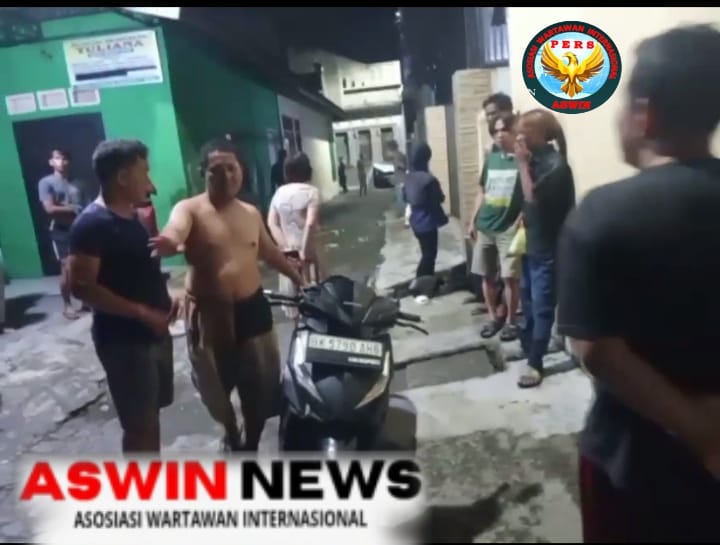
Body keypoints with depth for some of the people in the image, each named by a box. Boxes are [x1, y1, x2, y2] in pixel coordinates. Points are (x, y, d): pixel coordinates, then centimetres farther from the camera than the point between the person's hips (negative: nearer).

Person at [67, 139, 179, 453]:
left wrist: (163, 303, 3)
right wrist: (141, 312, -24)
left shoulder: (131, 216, 10)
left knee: (152, 414, 20)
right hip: (123, 339, -9)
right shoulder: (92, 224, -17)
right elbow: (81, 286, -23)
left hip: (153, 333, 9)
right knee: (140, 423, 2)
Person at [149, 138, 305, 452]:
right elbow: (173, 233, -32)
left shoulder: (251, 213, 8)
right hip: (208, 314, -3)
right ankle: (231, 435, 44)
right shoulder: (189, 209, -8)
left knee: (260, 387, 12)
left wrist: (300, 280, 25)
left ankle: (251, 447, 35)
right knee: (216, 387, 13)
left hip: (252, 309, 4)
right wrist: (169, 243, -55)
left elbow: (271, 253, 22)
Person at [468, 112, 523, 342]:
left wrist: (519, 224, -20)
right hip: (484, 227, 6)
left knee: (509, 277, -4)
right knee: (487, 276, 11)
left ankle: (510, 321, 13)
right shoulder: (491, 158, 11)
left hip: (509, 228, -6)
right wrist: (473, 221, 14)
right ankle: (494, 317, 25)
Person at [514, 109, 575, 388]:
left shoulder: (555, 165, -19)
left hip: (547, 248, -9)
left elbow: (533, 198, -25)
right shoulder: (537, 160, 7)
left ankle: (535, 363, 10)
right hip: (532, 242, 9)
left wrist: (522, 164, -20)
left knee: (542, 306, 0)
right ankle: (527, 343, 40)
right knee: (528, 297, 22)